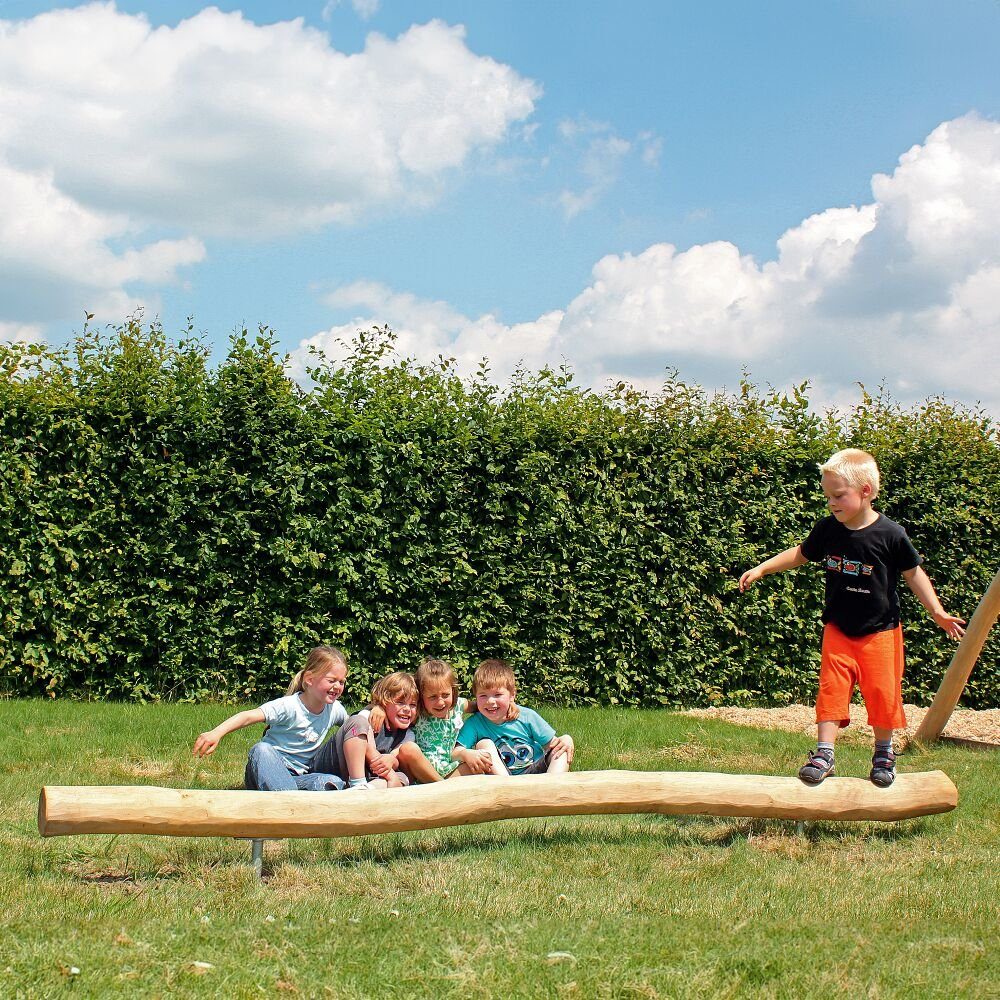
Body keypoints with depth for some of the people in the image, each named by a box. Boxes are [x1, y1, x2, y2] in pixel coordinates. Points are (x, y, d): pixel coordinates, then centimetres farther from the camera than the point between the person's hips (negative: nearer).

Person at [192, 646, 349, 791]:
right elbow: (249, 716, -31)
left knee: (335, 783, -27)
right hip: (271, 768, -4)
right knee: (261, 749, -39)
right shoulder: (288, 706, -18)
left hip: (301, 774, 4)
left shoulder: (335, 709, 1)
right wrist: (216, 733, -46)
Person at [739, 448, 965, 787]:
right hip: (838, 628, 2)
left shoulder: (890, 535, -15)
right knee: (831, 688, -4)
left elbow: (913, 572, -3)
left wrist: (937, 612, -8)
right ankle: (824, 753, 2)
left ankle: (884, 752, 22)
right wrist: (761, 569, 8)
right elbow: (800, 554, 12)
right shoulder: (827, 529, -5)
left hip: (879, 630, -2)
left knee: (882, 692, 3)